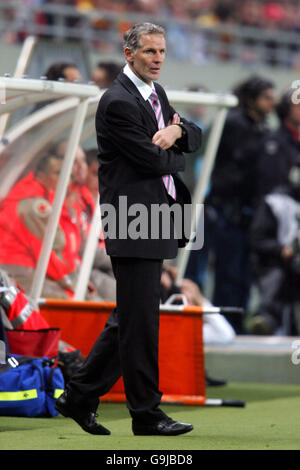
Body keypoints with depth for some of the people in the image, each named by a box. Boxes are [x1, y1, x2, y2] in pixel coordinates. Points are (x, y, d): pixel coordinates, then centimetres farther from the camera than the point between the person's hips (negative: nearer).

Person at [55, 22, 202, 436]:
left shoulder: (157, 93, 16)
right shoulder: (118, 102, -14)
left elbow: (196, 138, 14)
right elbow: (153, 160, -18)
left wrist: (176, 130, -8)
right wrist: (175, 155, 3)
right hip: (133, 225, -10)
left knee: (130, 319, 13)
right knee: (139, 321, -4)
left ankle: (80, 397, 20)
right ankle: (146, 413, 2)